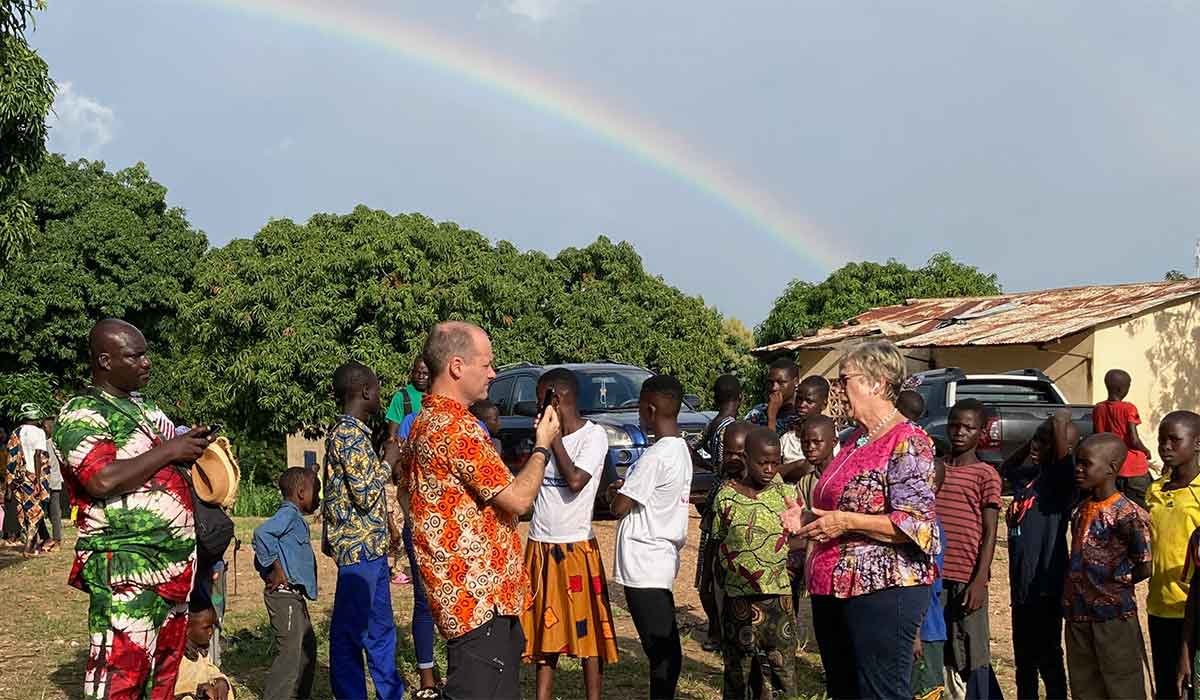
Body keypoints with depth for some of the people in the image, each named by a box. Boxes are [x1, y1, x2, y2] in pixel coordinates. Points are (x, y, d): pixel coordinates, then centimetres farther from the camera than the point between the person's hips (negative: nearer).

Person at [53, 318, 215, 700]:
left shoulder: (147, 406, 17)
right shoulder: (81, 413, -9)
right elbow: (103, 480, -23)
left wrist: (193, 444, 7)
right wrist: (169, 451, -15)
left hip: (176, 563, 9)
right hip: (126, 569, -9)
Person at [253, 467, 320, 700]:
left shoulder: (296, 519, 17)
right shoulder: (288, 514, -13)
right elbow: (262, 534, -32)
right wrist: (277, 569, -25)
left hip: (295, 596, 10)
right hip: (285, 596, -10)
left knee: (307, 646, 19)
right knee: (290, 652, -9)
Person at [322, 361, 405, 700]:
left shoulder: (344, 432, 14)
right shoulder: (350, 434, -16)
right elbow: (366, 495, -21)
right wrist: (388, 461, -8)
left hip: (371, 547, 10)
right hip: (361, 547, -10)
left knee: (381, 629, 16)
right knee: (350, 632, -1)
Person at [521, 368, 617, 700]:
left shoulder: (593, 435, -9)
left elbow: (575, 480, -22)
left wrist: (553, 434, -15)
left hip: (576, 546, -6)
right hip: (540, 546, 6)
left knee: (587, 628, 3)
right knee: (544, 627, 11)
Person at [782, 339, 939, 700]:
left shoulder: (907, 442, -11)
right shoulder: (854, 440, 16)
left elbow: (916, 524, -20)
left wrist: (846, 522, -19)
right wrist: (808, 518, 10)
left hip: (883, 591, -9)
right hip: (833, 590, 9)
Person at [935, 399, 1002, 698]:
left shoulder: (985, 475, -3)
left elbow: (989, 532, -6)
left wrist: (979, 581, -14)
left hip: (966, 579, -5)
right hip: (931, 576, 5)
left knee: (972, 654, 1)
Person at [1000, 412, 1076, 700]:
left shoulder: (1061, 478, -11)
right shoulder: (1028, 475, 10)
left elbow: (1064, 453, -31)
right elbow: (1005, 468, 30)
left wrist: (1061, 421, -14)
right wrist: (1028, 445, 15)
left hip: (1045, 583, -8)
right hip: (1021, 582, 8)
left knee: (1047, 656, 2)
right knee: (1023, 656, 19)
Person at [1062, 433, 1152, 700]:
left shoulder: (1127, 514, -16)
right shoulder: (1081, 509, 6)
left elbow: (1144, 568, -12)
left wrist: (1112, 584, -3)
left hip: (1114, 619, -7)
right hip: (1078, 616, 7)